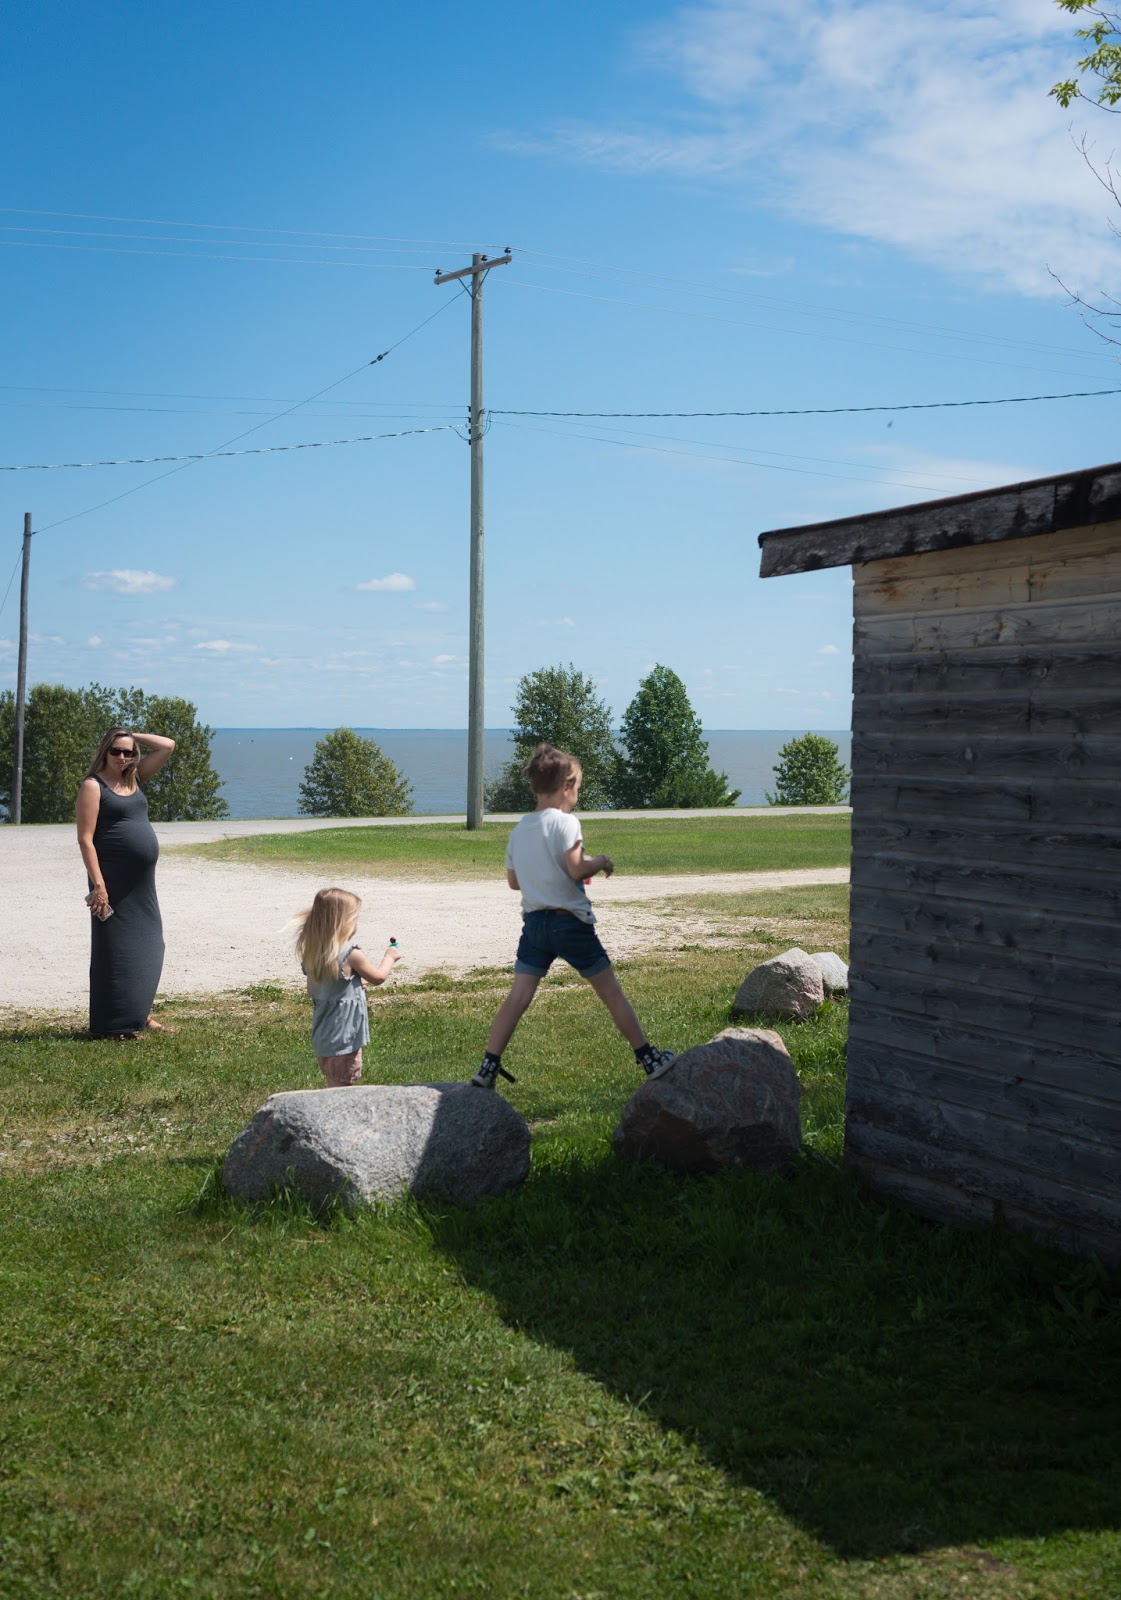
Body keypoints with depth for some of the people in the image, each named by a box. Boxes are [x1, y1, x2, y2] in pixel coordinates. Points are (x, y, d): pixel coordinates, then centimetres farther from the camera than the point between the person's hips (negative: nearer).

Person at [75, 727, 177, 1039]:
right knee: (115, 949, -4)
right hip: (114, 881, -8)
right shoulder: (93, 785, -7)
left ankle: (139, 1013, 24)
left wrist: (133, 737, 7)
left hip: (142, 881, 8)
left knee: (146, 947, 12)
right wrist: (98, 884, -20)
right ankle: (111, 1025, 2)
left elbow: (167, 745, 17)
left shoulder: (133, 778, 13)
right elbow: (85, 839, -13)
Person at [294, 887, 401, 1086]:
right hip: (343, 1034, -7)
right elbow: (378, 977, -6)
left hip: (322, 1032, 7)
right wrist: (389, 957, 14)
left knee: (333, 1084, 19)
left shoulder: (312, 953, 1)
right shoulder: (351, 955, -20)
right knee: (339, 1087, 0)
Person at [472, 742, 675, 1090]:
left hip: (533, 921, 6)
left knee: (518, 996, 4)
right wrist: (601, 862, -3)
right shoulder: (565, 822, -12)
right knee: (611, 990, 5)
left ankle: (488, 1068, -1)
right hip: (569, 920, -6)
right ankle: (649, 1058, 12)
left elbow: (513, 880, 16)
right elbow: (576, 869, -21)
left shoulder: (519, 830, 10)